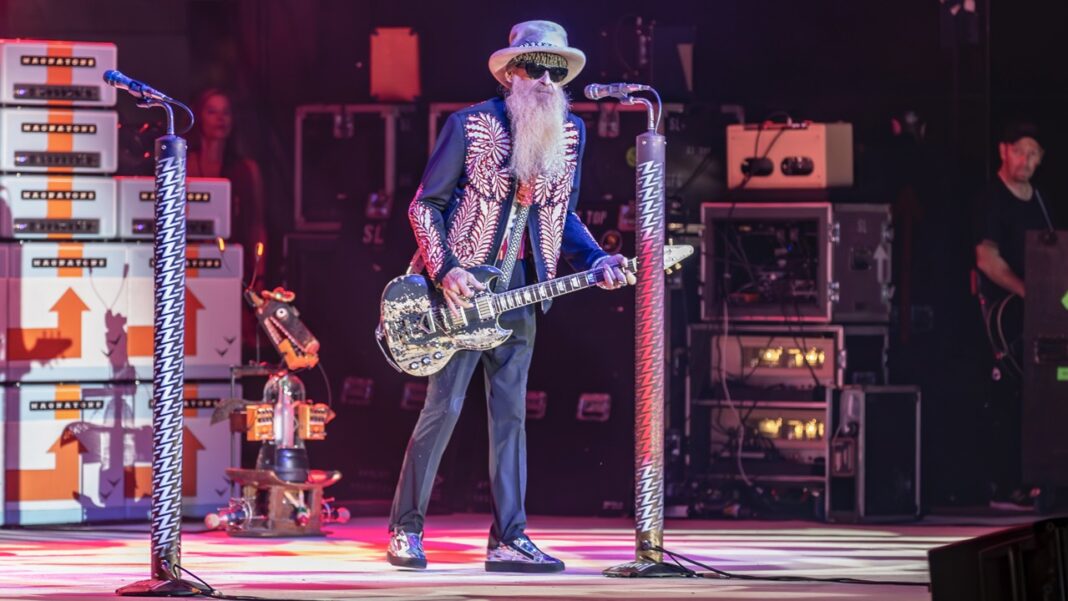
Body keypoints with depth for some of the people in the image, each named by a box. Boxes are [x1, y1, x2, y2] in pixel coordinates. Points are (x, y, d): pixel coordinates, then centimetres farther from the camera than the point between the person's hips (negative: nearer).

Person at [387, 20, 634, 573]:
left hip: (520, 289, 5)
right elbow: (425, 205, -4)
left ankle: (508, 538, 5)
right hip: (465, 287, -5)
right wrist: (445, 270, -15)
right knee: (444, 407, -7)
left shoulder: (570, 132, 6)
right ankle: (405, 528, 3)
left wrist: (596, 261, -2)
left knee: (510, 413, 5)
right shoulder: (470, 126, -9)